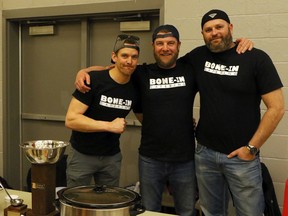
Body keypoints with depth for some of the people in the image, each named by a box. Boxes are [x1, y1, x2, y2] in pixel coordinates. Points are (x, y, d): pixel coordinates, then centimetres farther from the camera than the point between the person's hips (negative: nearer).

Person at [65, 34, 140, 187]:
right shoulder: (94, 80, -17)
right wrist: (109, 126, -25)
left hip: (112, 157, 4)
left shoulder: (135, 88, -4)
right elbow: (70, 120, -21)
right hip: (82, 155, -3)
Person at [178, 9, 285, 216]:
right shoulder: (198, 56, 3)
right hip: (205, 153, 4)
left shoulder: (256, 58, -8)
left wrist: (252, 147, -11)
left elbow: (277, 108, -10)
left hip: (241, 156, -3)